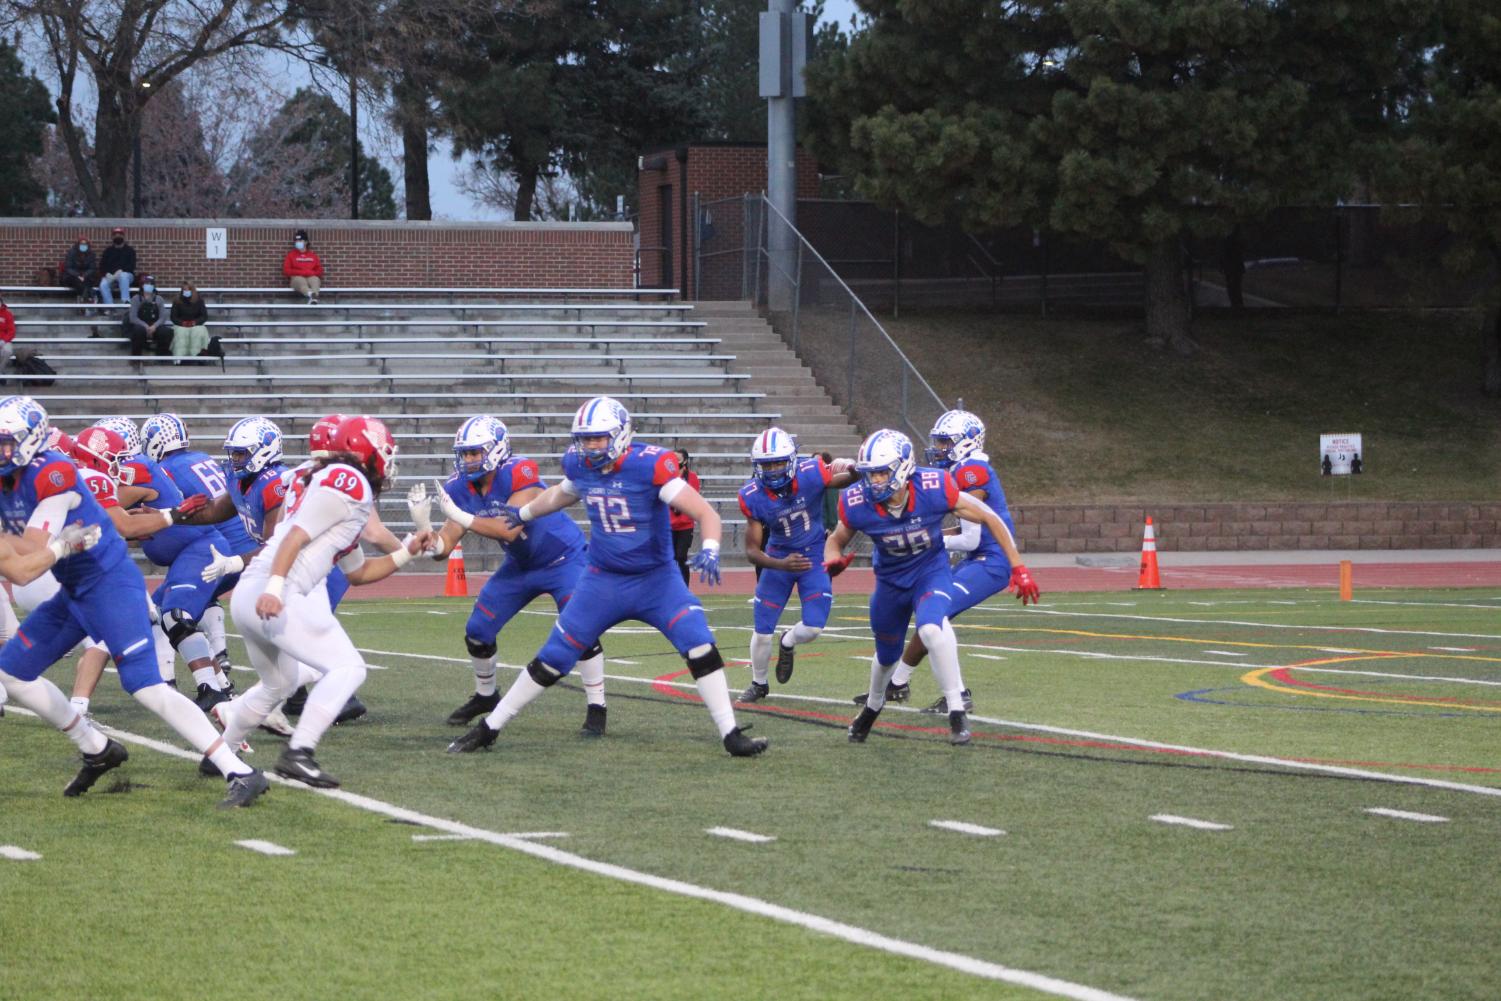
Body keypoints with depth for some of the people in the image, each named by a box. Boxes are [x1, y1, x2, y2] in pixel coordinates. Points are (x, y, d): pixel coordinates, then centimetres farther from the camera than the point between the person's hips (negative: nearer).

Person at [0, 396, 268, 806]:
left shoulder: (52, 474, -21)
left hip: (110, 583, -10)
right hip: (74, 591, 10)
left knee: (144, 684, -18)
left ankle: (241, 773, -20)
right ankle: (98, 751, 25)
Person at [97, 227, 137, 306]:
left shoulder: (129, 250, 9)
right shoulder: (108, 251, 17)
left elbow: (131, 266, -3)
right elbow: (102, 266, 10)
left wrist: (120, 271, -19)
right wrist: (107, 274, -10)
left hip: (126, 274, -2)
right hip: (110, 275, 2)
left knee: (123, 276, -39)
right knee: (103, 285, -30)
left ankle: (126, 301, -45)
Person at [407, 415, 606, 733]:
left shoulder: (519, 474, -30)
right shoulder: (461, 489, -11)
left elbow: (508, 530, -37)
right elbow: (442, 549, -14)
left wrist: (461, 517, -41)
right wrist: (423, 525, -33)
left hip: (563, 559, -7)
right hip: (520, 565, 7)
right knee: (477, 632, 6)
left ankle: (596, 709, -9)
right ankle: (485, 696, 30)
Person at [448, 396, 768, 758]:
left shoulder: (649, 465, -21)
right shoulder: (579, 466, -5)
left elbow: (706, 513, -21)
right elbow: (561, 494, 22)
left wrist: (710, 551, -39)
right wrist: (522, 514, 33)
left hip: (657, 579, -3)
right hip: (603, 580, 3)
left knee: (700, 646, -22)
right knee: (552, 659, 5)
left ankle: (731, 735, -13)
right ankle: (487, 729, 16)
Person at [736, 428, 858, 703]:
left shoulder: (811, 474, -26)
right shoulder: (753, 497, -22)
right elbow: (752, 551, -16)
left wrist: (853, 469, -43)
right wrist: (781, 565, -35)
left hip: (814, 555, 0)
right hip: (779, 556, 1)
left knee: (813, 628, -10)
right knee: (762, 631, 1)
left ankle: (787, 643, 28)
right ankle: (759, 683, 30)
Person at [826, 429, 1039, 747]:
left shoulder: (935, 489, -29)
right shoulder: (857, 504, -24)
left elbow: (989, 518, -16)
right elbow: (836, 541, -2)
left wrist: (1017, 568, -14)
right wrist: (833, 560, -28)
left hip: (931, 569, -3)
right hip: (890, 579, 3)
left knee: (932, 628, -33)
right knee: (886, 654, 19)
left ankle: (957, 712, -22)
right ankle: (873, 705, 53)